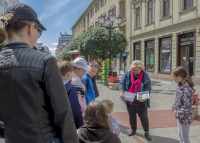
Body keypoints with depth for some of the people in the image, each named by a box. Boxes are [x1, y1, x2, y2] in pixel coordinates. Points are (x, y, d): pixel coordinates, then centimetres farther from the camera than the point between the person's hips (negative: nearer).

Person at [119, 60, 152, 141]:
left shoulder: (145, 75, -13)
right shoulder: (127, 73, -8)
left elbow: (148, 87, -17)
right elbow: (122, 83, -5)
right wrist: (122, 92, -23)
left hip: (141, 101, -2)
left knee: (143, 116, 5)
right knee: (132, 115, 18)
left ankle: (146, 132, 22)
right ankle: (133, 129, 38)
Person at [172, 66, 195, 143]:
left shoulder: (187, 89, -29)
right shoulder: (181, 86, 0)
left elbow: (187, 107, -28)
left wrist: (178, 114, -19)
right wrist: (174, 108, 5)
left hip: (185, 117, -9)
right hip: (180, 116, 9)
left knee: (184, 137, 8)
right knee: (180, 134, 25)